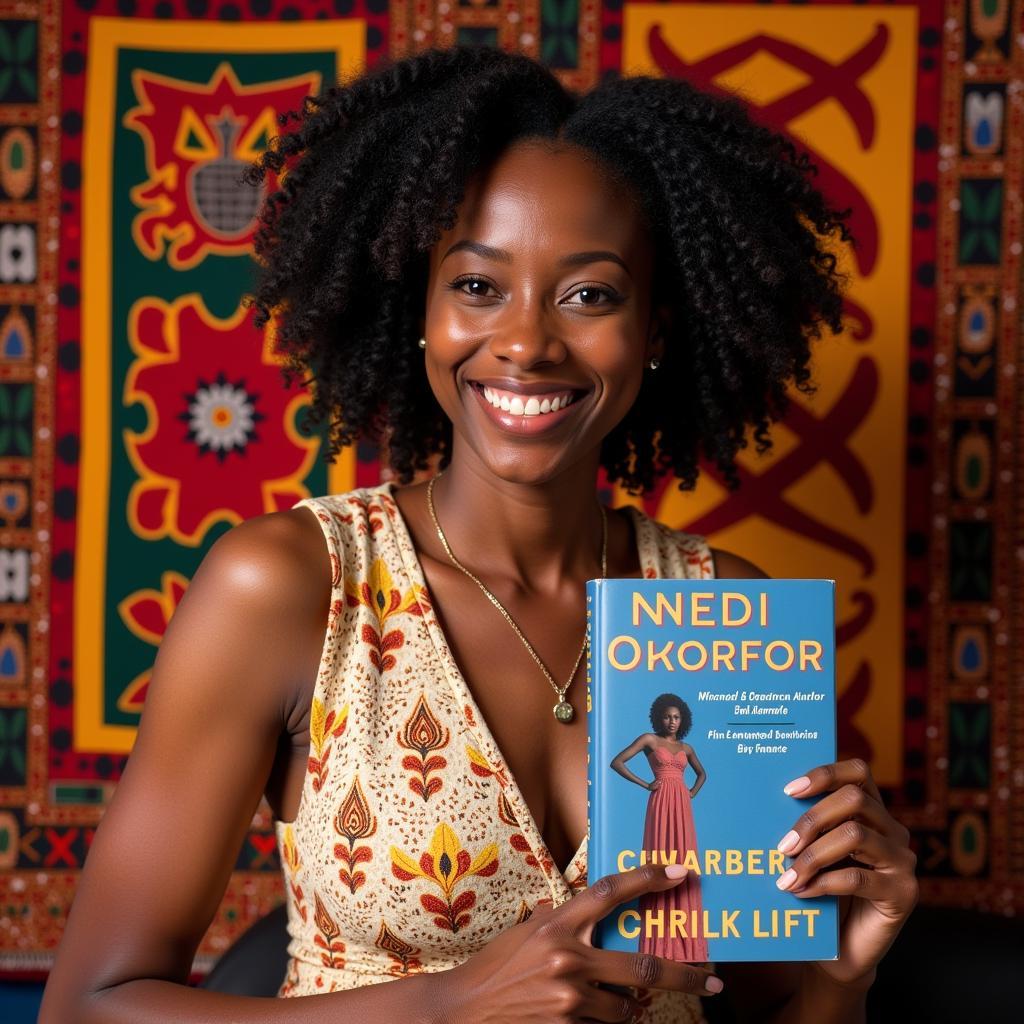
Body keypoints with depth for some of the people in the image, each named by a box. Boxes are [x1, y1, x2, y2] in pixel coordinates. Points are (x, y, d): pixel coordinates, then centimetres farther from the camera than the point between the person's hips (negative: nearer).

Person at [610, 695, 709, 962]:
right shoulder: (649, 740, 1)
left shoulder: (686, 748, 15)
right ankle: (660, 940, -5)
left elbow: (702, 773, 32)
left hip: (682, 806, 5)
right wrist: (645, 784, -6)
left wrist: (693, 792, 13)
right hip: (661, 803, -5)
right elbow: (616, 762, -6)